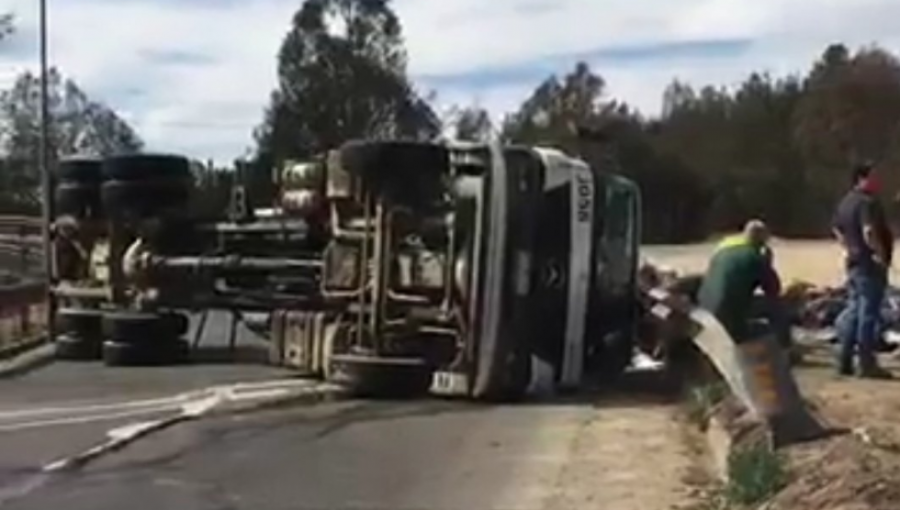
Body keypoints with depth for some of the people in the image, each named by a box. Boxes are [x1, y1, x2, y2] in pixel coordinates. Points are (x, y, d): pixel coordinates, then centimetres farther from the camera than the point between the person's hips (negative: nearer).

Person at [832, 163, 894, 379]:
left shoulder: (846, 201, 14)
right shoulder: (867, 202, -17)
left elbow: (837, 229, 25)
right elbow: (869, 232, -29)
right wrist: (881, 254, -20)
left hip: (854, 262, 10)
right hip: (870, 264, -10)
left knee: (853, 311, 13)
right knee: (868, 313, -6)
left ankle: (845, 361, 16)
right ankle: (867, 364, -3)